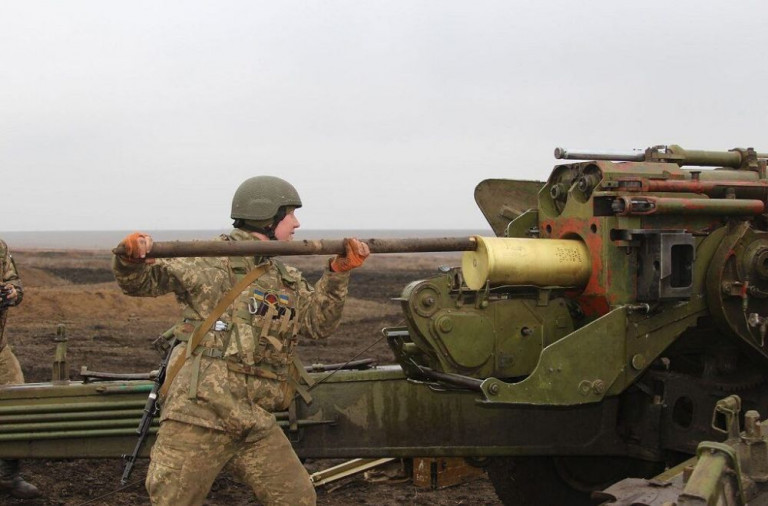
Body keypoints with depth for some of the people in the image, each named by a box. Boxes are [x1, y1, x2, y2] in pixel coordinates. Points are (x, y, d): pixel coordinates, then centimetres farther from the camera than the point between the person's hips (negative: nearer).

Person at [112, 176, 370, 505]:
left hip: (255, 425, 6)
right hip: (199, 417, -6)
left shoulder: (287, 280, 17)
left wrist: (339, 273, -1)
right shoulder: (210, 263, -5)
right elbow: (141, 281, -4)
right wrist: (131, 259, -28)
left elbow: (317, 323, 10)